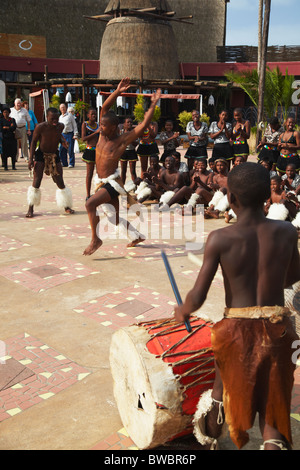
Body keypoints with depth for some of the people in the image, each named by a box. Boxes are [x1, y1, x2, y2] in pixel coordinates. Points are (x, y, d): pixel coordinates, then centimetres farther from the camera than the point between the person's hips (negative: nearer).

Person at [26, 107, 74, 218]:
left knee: (60, 182, 2)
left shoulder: (60, 126, -8)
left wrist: (63, 141, -8)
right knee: (36, 181, -9)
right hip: (41, 155, -3)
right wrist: (31, 159, -14)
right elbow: (34, 142, -9)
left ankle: (66, 207, 18)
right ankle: (31, 209, 2)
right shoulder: (40, 127, -20)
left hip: (55, 155, 3)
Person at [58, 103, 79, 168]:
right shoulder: (60, 117, 16)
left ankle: (71, 163, 2)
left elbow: (74, 125, -1)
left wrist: (75, 134, -9)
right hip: (63, 134, 5)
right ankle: (64, 163, 14)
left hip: (70, 134, -5)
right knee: (62, 150, 2)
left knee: (70, 150, -6)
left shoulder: (70, 115, 0)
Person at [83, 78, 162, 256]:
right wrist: (117, 92, -8)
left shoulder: (122, 140, -14)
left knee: (90, 203, -26)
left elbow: (144, 125, -18)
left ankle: (96, 239, -12)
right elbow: (105, 108, 0)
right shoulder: (103, 134, 2)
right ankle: (137, 236, 35)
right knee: (115, 219, 15)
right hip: (103, 182, 8)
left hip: (113, 183, -8)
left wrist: (153, 104, -14)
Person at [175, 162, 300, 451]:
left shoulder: (220, 239, -15)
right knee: (271, 401, 20)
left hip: (238, 330, -1)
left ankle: (209, 440, 52)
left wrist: (182, 311, 7)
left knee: (225, 385, 27)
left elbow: (197, 297, -13)